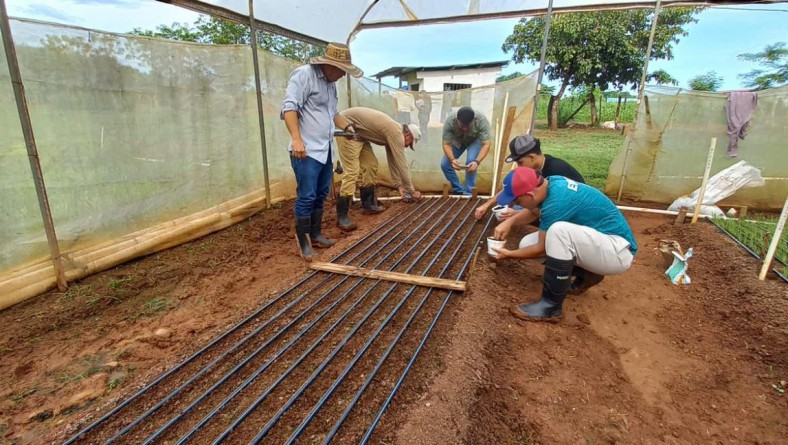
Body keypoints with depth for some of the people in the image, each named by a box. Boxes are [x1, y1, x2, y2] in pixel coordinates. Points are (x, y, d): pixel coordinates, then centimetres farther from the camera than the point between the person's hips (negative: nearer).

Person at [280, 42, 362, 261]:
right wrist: (297, 139, -27)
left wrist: (347, 126, 13)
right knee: (306, 198, -7)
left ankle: (315, 235, 25)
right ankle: (303, 243, 5)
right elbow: (289, 107, -17)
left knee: (321, 196, 13)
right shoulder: (304, 74, -8)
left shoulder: (331, 83, 18)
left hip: (325, 150, 9)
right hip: (306, 151, -9)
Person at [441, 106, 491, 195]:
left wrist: (477, 161, -53)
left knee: (471, 161, -27)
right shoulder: (449, 121, -35)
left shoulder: (481, 121, -37)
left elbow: (486, 144, -37)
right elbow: (446, 144, -30)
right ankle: (458, 190, 10)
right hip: (457, 140, 2)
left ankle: (468, 193, -12)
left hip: (475, 140, -2)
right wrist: (452, 159, -48)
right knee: (444, 164, -9)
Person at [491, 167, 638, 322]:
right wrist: (509, 221, 5)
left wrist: (510, 254, 0)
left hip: (618, 250, -9)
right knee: (526, 245, 1)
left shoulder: (556, 202, -28)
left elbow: (542, 248, -15)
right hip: (594, 243, 9)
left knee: (558, 231, -35)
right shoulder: (552, 182, -4)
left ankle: (551, 306, -21)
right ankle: (587, 274, 10)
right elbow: (534, 209, 18)